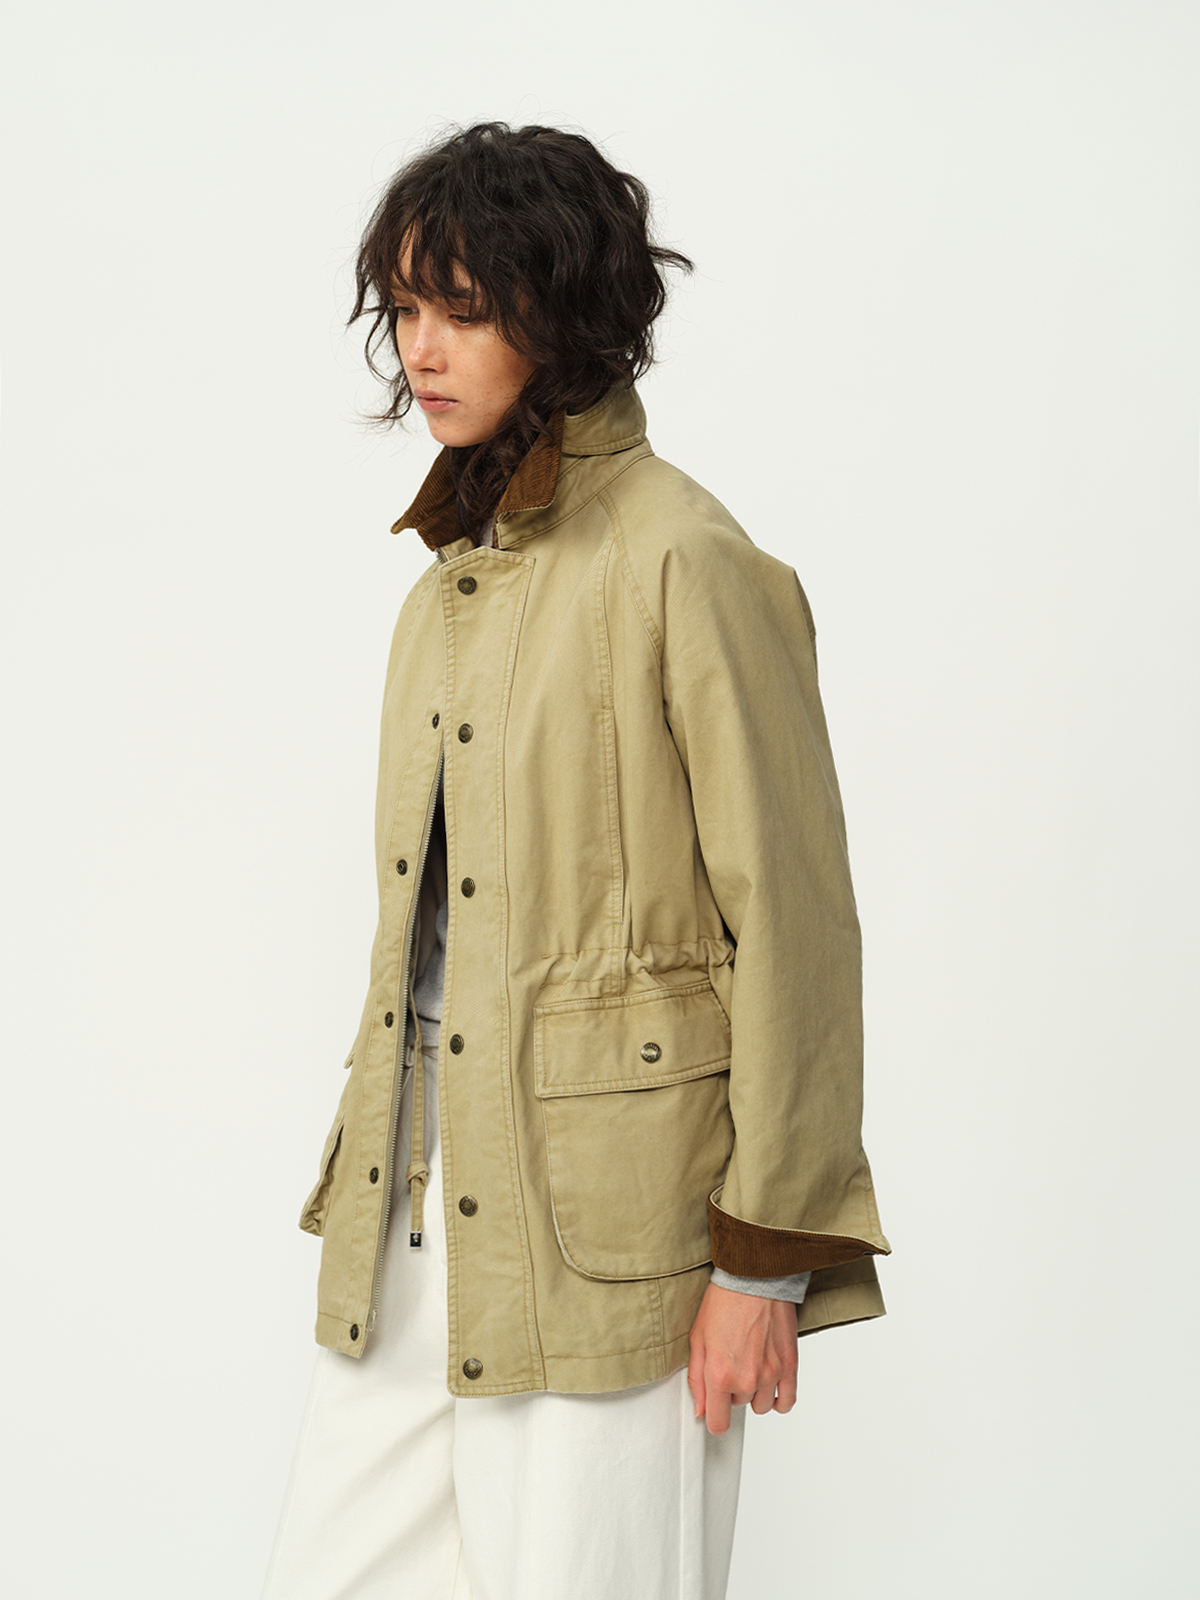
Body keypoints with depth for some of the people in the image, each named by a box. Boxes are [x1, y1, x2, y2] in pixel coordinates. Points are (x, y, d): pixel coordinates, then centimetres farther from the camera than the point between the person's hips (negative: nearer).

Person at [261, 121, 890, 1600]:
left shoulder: (688, 563, -12)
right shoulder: (457, 566, 12)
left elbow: (790, 920, -13)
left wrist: (764, 1256, -12)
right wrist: (376, 1152, 18)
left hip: (608, 1203, -7)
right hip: (424, 1175, 8)